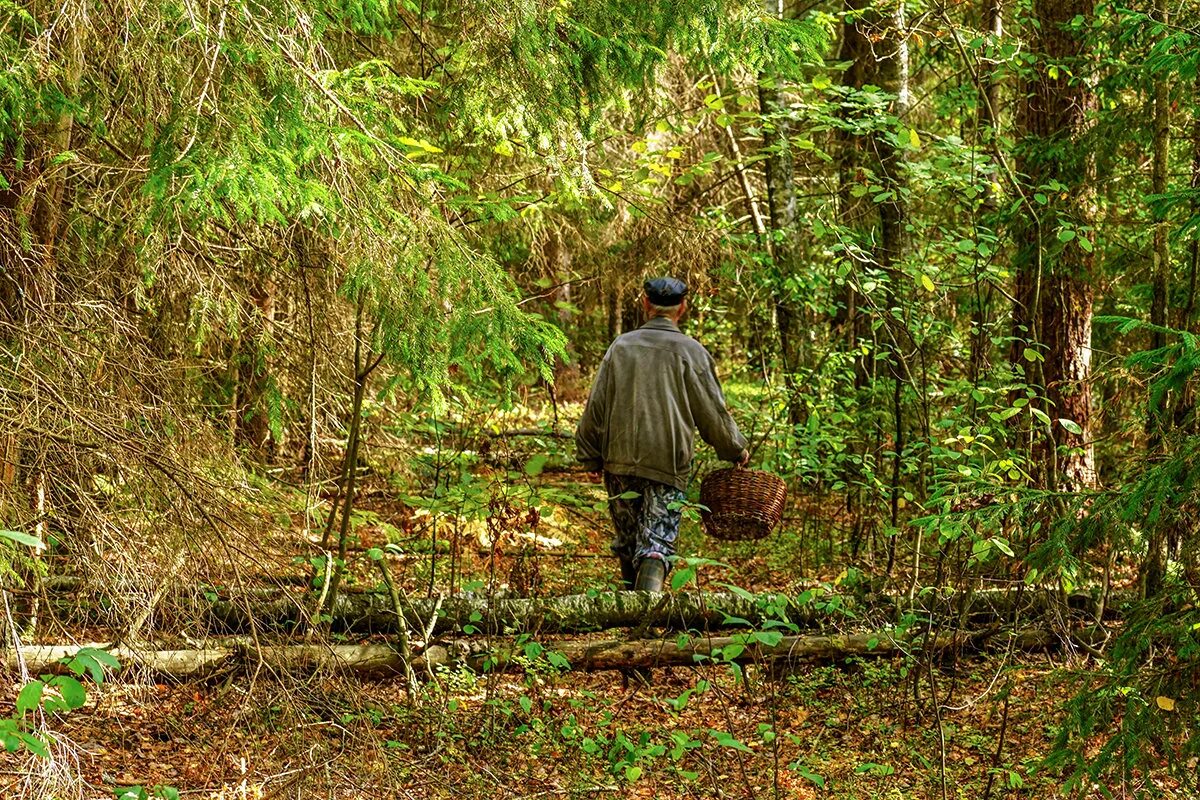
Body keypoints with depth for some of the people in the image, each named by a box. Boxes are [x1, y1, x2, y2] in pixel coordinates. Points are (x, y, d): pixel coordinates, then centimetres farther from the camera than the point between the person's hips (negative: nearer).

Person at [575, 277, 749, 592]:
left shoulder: (621, 346, 6)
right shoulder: (690, 352, -2)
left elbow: (596, 407, 7)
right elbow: (713, 413, 3)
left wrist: (589, 457, 16)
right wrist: (736, 450, 19)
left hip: (620, 463, 3)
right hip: (668, 467, -3)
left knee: (628, 544, 17)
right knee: (657, 544, -8)